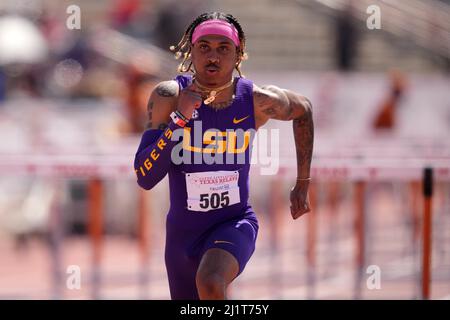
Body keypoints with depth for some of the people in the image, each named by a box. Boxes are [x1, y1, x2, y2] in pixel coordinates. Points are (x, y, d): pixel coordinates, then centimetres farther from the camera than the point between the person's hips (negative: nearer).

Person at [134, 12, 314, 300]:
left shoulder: (258, 101, -10)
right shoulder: (168, 97, -13)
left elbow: (303, 109, 14)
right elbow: (145, 178, -18)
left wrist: (303, 185, 16)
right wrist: (179, 119, -28)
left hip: (235, 224, -2)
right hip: (183, 232, 2)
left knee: (210, 284, -35)